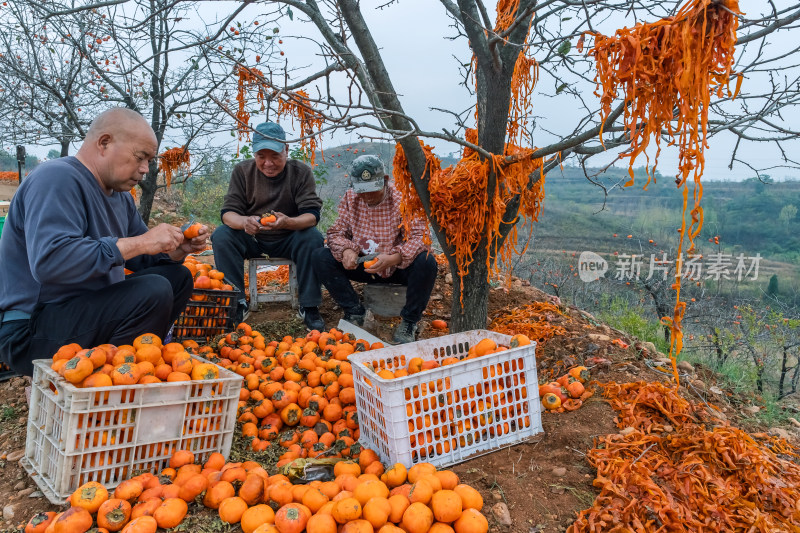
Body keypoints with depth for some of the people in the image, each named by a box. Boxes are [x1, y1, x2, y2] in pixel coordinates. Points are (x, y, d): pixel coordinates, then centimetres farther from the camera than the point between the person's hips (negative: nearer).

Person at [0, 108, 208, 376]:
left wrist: (178, 249, -4)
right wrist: (138, 243, -29)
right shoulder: (57, 179, -17)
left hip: (90, 307, 10)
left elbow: (141, 260, 17)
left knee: (178, 277, 8)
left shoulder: (120, 195, 13)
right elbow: (49, 261, -32)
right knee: (154, 291, -28)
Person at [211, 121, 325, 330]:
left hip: (288, 239, -1)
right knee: (221, 236, -25)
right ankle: (237, 303, -17)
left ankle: (309, 306, -20)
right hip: (251, 239, 2)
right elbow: (228, 212, -11)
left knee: (312, 238, -31)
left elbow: (312, 214, -17)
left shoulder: (301, 171, -9)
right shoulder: (242, 171, -6)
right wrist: (243, 222, -38)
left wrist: (288, 222, -42)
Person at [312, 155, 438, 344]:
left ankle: (409, 321, -13)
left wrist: (393, 258, -41)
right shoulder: (350, 198, -1)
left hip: (398, 267, -3)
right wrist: (346, 251, -24)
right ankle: (355, 313, -5)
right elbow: (337, 232, 1)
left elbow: (419, 238, -23)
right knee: (321, 257, -16)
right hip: (363, 265, 3)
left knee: (426, 262, -34)